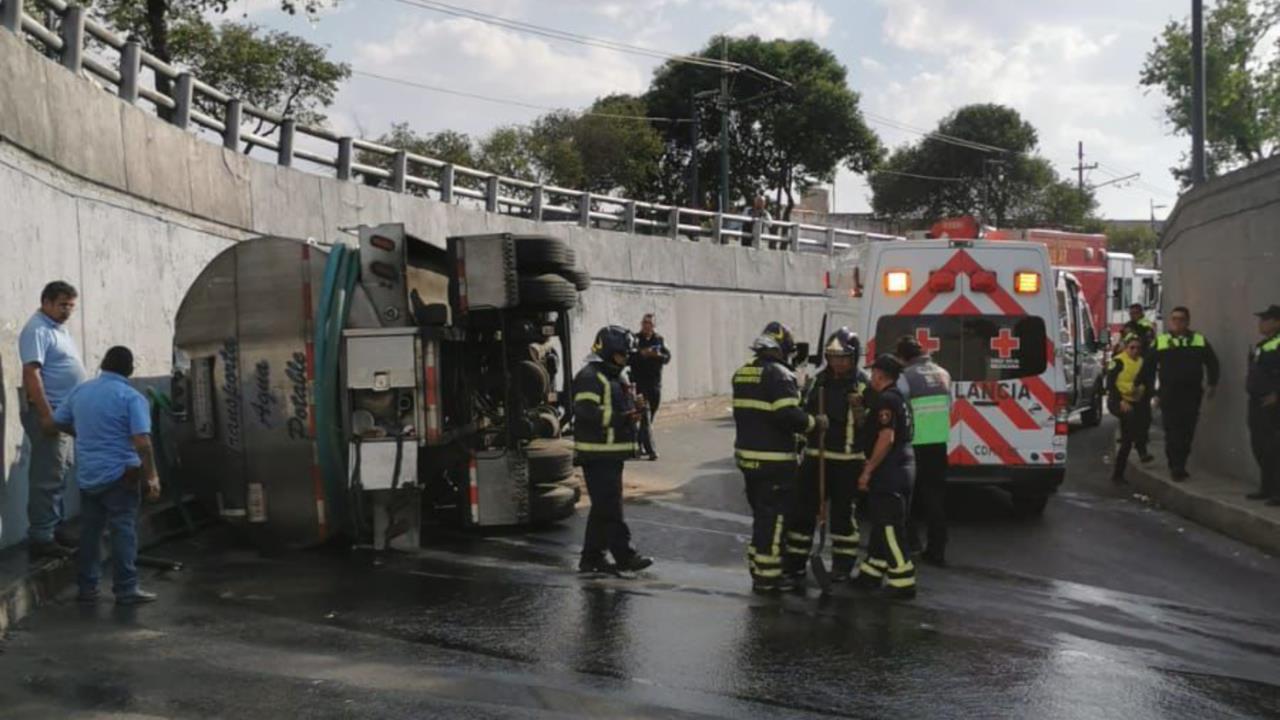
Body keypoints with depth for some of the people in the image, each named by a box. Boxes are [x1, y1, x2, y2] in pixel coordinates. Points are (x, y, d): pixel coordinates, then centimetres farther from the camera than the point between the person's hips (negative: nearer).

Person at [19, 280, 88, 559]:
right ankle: (41, 538, -5)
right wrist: (46, 415, -27)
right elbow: (31, 373, -22)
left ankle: (55, 529, 24)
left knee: (58, 475, 15)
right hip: (49, 413, -10)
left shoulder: (59, 328, 16)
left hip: (66, 413, 10)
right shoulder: (37, 330, -14)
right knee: (47, 478, -8)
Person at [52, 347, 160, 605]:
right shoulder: (132, 397, -11)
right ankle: (126, 590, -3)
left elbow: (59, 422, 20)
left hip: (87, 475, 6)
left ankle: (87, 587, 17)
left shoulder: (80, 392, 8)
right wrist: (152, 476, -16)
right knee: (123, 530, -3)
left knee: (90, 530, 13)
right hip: (120, 474, -6)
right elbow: (142, 442, -20)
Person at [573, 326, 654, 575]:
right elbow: (585, 412, -24)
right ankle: (624, 556, -6)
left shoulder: (616, 377, 20)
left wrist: (633, 411, 11)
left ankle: (592, 558, 18)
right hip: (597, 454, -10)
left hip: (612, 453, 10)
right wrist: (621, 418, -26)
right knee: (610, 507, -7)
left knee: (603, 507, 12)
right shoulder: (590, 377, -13)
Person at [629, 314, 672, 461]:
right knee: (645, 417, -11)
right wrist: (641, 354, -24)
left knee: (650, 416, 12)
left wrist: (658, 355, -20)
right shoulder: (635, 339, -2)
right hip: (640, 384, -4)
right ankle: (651, 450, -15)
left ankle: (640, 445, 28)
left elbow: (668, 357, 0)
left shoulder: (659, 340, 9)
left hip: (655, 384, 4)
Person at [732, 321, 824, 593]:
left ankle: (759, 568, 25)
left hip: (747, 455, 9)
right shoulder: (779, 375, -15)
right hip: (774, 460, -9)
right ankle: (767, 576, 1)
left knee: (761, 514, 19)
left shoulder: (742, 374, 13)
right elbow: (788, 416, -22)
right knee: (774, 517, -2)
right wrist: (815, 423, -9)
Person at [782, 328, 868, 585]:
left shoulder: (862, 385, -7)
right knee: (803, 508, 5)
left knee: (842, 513, 5)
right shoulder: (820, 380, 7)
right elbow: (806, 412, 18)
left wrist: (859, 409, -28)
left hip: (847, 460, -4)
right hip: (816, 456, 5)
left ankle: (843, 565, 19)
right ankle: (794, 564, 14)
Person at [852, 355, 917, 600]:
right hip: (903, 468, 10)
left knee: (890, 527, -7)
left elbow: (886, 438, -24)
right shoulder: (900, 398, 16)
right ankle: (871, 573, 26)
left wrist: (868, 471, -19)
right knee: (883, 524, 17)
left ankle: (903, 583, -6)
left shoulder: (886, 400, -16)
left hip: (889, 472, -10)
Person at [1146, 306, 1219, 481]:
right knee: (1172, 432, -8)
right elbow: (1149, 366, 5)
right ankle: (1176, 466, -4)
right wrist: (1147, 388, 1)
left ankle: (1179, 466, 17)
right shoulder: (1160, 342, 4)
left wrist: (1213, 383, 6)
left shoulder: (1200, 341, 8)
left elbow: (1212, 362, 13)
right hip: (1168, 394, -2)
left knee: (1187, 432, 5)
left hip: (1192, 393, 2)